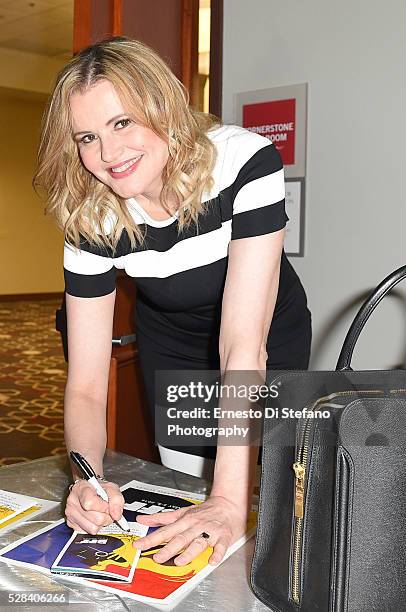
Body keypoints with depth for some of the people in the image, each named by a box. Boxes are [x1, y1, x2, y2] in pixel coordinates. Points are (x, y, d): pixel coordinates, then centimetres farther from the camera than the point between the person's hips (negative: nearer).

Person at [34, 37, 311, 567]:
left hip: (273, 341, -1)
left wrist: (231, 501, -45)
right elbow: (86, 386, -25)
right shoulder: (92, 221, -26)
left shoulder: (245, 161, -36)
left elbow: (245, 344, -41)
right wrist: (87, 479, -45)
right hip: (172, 350, 2)